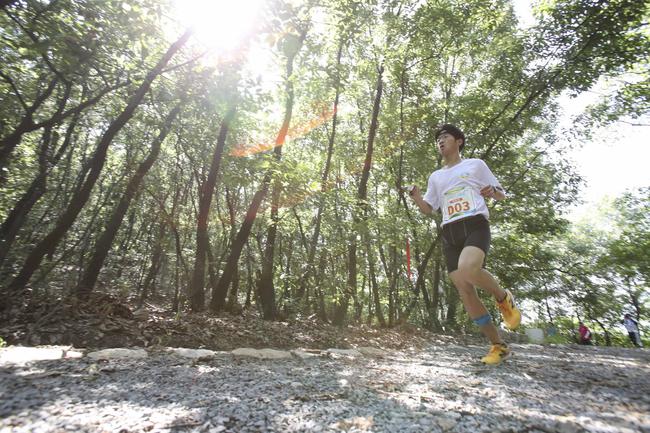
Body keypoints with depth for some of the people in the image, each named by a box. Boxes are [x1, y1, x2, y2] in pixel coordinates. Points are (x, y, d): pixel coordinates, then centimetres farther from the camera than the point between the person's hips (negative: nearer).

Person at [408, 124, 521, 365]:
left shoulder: (475, 164, 15)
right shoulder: (435, 177, 24)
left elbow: (501, 194, 17)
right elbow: (428, 209, 22)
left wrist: (492, 192, -7)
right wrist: (415, 197, 1)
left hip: (475, 225, -4)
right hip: (450, 233, 4)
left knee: (467, 269, -34)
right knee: (464, 291, -4)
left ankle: (503, 298, -3)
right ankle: (498, 345, 9)